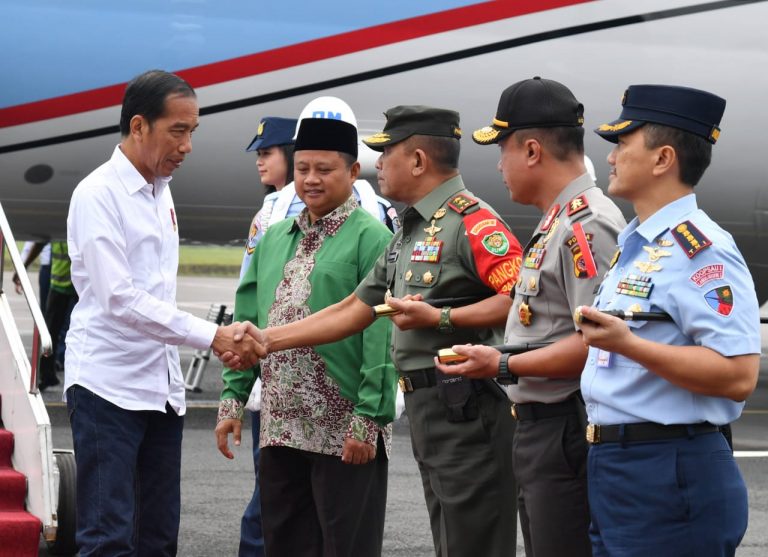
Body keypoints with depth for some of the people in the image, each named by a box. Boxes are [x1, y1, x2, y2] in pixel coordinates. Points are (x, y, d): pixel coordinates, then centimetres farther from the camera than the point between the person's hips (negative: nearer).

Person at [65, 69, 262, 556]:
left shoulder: (161, 191, 14)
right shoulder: (98, 195, -11)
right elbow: (118, 299, -19)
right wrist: (212, 336, -22)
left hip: (161, 386, 8)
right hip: (108, 384, -8)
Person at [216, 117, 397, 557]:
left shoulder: (370, 237, -7)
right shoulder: (275, 239, 14)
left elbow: (381, 337, -13)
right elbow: (249, 324, 17)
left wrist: (368, 420, -18)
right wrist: (233, 399, 9)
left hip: (346, 435, -7)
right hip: (281, 429, 7)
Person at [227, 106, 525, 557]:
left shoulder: (472, 221, -12)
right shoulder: (408, 234, 21)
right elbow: (355, 310, 24)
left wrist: (440, 318, -22)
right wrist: (268, 340, 21)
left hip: (468, 412, -10)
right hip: (428, 412, 10)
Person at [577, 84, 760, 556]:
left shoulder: (702, 250, -15)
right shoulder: (634, 247, 17)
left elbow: (738, 375, -24)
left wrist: (626, 344, -28)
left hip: (671, 477, -10)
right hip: (613, 467, 10)